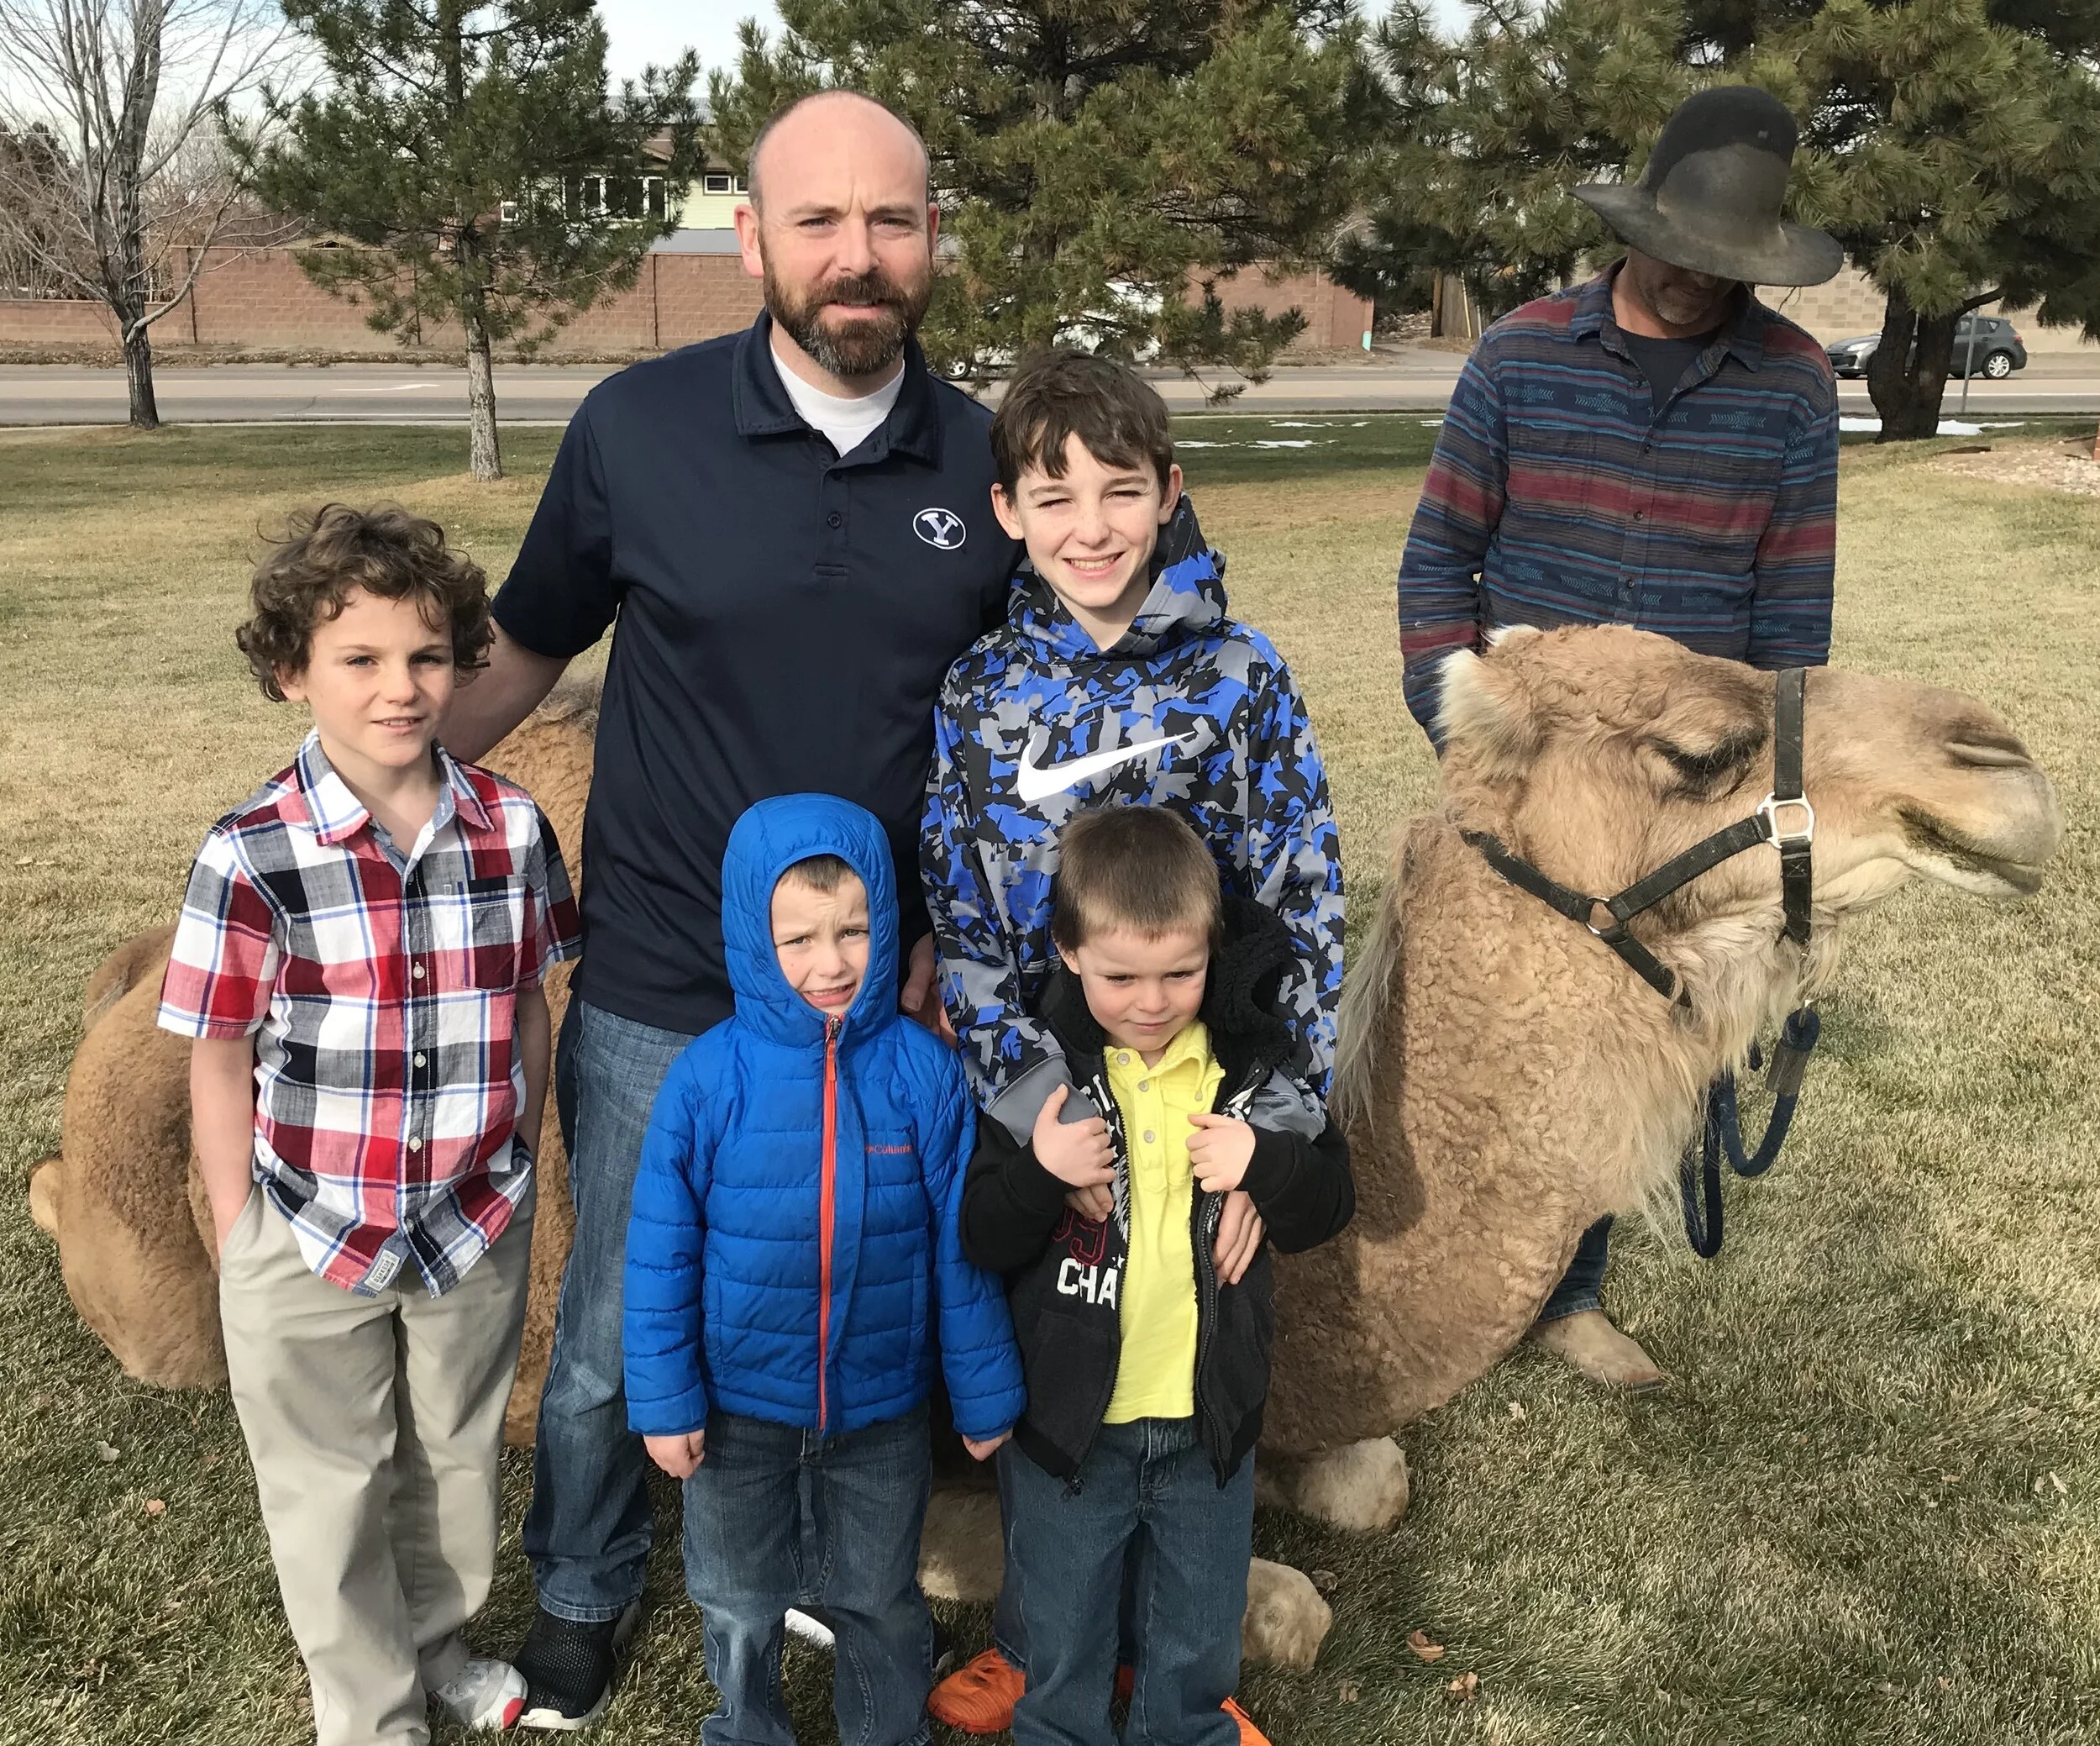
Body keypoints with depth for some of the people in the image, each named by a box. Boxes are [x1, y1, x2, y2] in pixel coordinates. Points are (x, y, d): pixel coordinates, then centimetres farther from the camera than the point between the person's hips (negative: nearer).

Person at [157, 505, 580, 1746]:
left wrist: (517, 1164, 6)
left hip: (479, 1224, 3)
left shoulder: (512, 829, -9)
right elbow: (222, 1055, -9)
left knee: (459, 1454, 23)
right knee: (331, 1491, 16)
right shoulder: (251, 855, -17)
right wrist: (238, 1236, -4)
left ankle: (440, 1641, 50)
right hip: (309, 1239, -2)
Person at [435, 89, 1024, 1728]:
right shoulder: (641, 427, -9)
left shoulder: (986, 461, -2)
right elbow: (525, 651, 4)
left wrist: (944, 946, 2)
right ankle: (585, 1591, 41)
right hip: (660, 997, -1)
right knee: (615, 1336, 14)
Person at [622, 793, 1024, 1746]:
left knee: (879, 1600, 22)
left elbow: (960, 1248, -9)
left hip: (882, 1407, 0)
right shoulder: (708, 1077, -18)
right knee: (739, 1604, 24)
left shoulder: (923, 1071, -17)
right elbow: (662, 1251, -9)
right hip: (737, 1404, 0)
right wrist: (665, 1399, -7)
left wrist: (985, 1394, -2)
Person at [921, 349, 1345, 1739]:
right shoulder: (980, 692, -3)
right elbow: (959, 913, -4)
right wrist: (1034, 1092, -15)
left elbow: (1305, 916, -8)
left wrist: (1268, 1129, -13)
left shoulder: (1241, 680, -7)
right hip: (1039, 1104, 1)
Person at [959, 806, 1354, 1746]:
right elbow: (977, 1241, -11)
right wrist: (1040, 1172, -29)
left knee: (1199, 1644, 23)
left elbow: (1326, 1210, 0)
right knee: (1061, 1643, 19)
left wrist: (1264, 1164, -20)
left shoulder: (1256, 1057, -8)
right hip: (1065, 1422, -2)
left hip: (1208, 1422, 2)